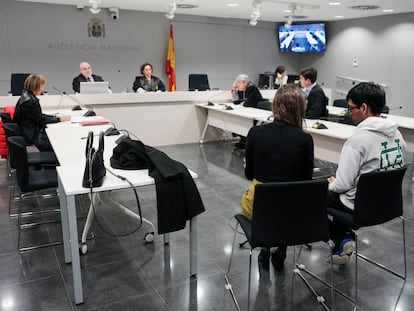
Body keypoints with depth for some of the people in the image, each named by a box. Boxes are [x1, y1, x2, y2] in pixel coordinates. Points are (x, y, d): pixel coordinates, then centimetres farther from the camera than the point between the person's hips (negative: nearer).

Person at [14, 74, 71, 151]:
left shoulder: (26, 97, 11)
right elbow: (40, 120, -17)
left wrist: (55, 117, 8)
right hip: (33, 136, -10)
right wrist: (58, 119, -11)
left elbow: (38, 115, 16)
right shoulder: (30, 101, -21)